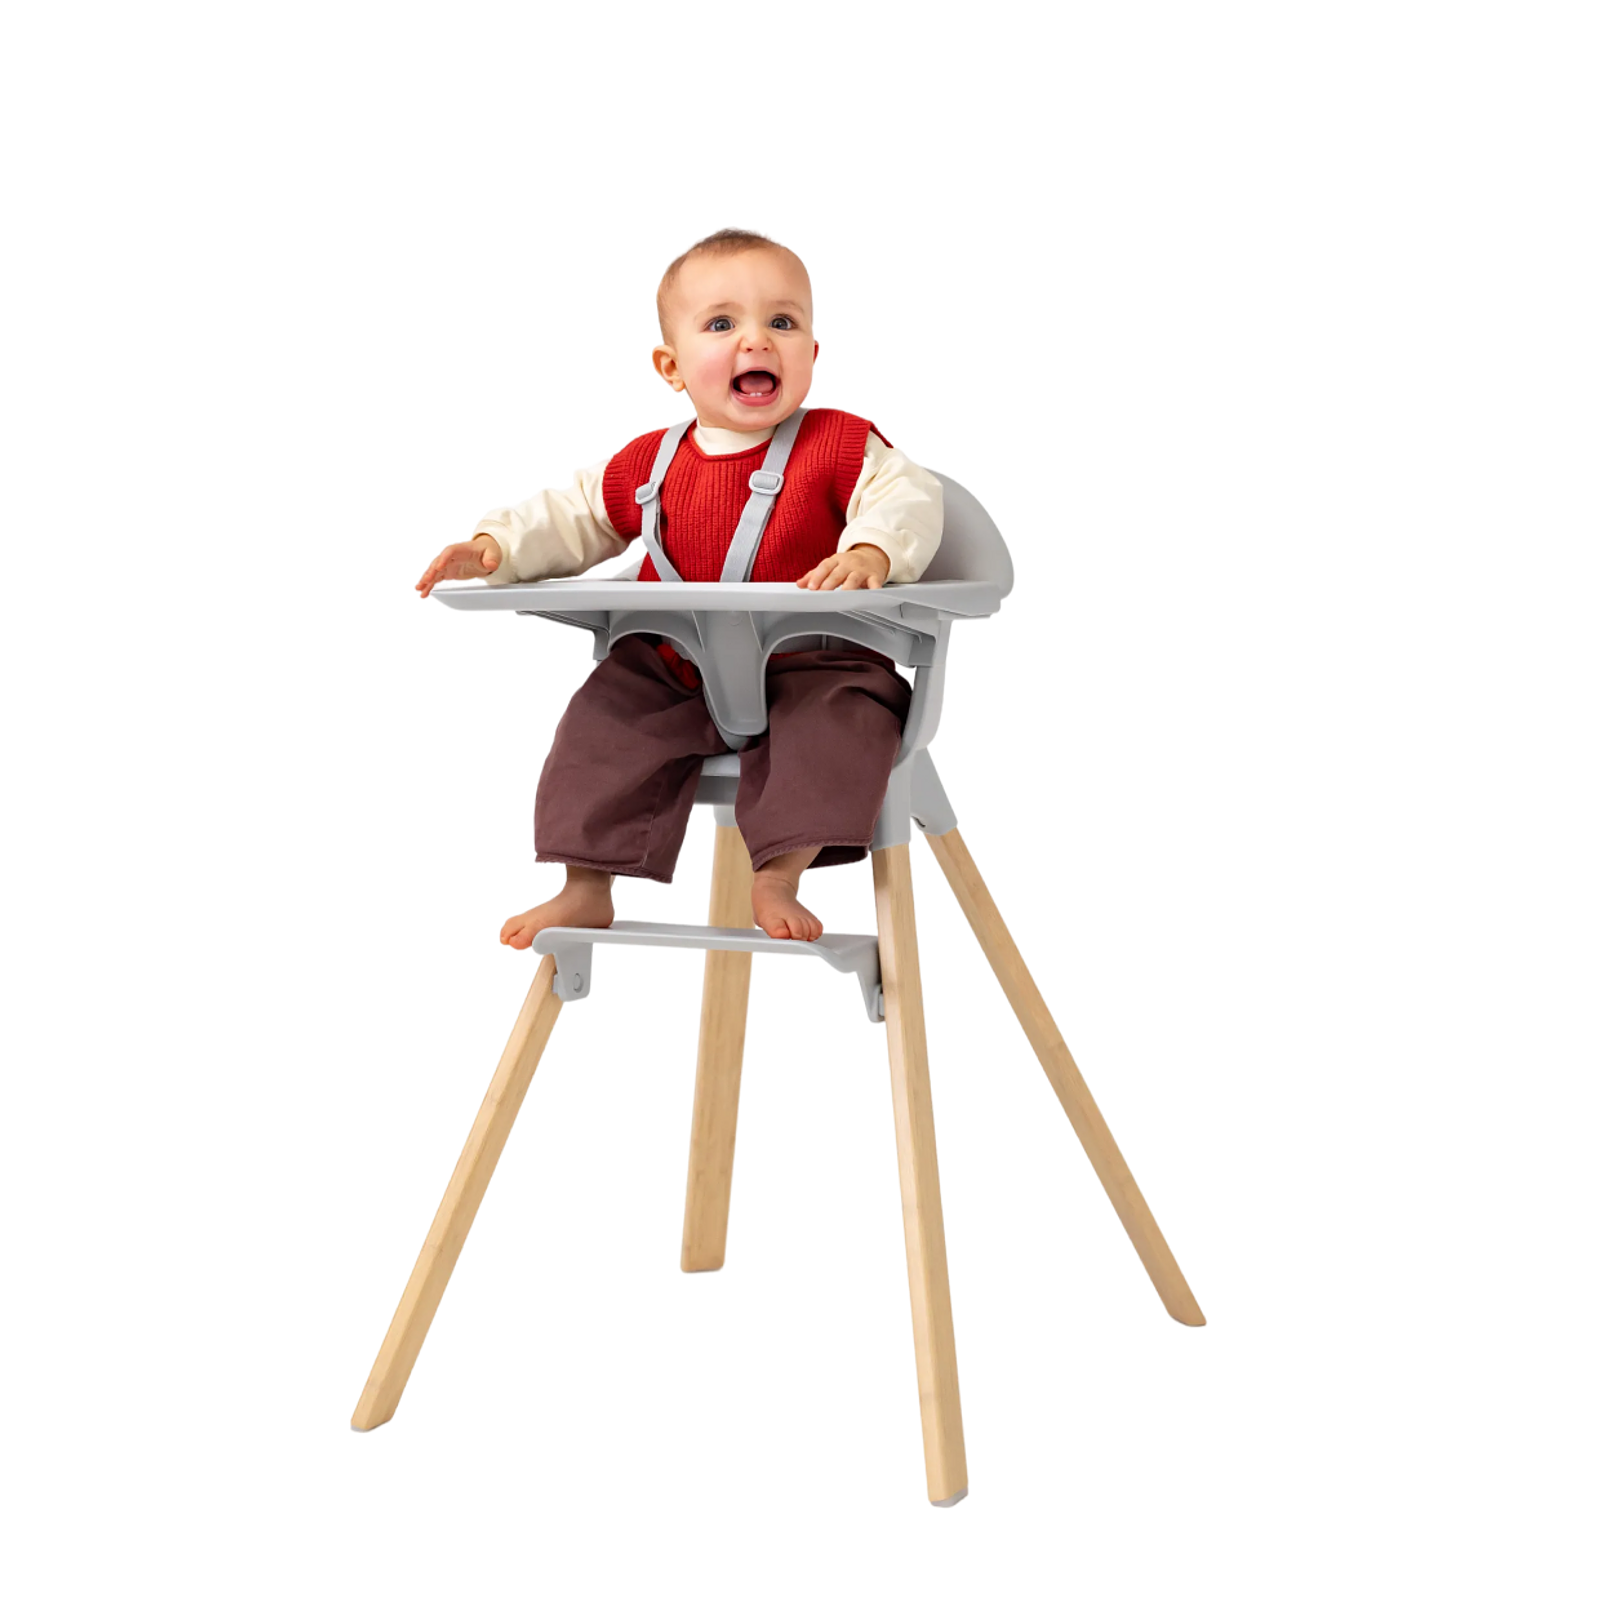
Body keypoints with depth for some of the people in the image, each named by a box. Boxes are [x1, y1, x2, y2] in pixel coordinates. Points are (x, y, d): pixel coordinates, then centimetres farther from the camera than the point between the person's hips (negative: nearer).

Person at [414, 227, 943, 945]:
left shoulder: (841, 446, -5)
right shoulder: (649, 464, 4)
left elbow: (910, 497, -14)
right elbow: (570, 517, 14)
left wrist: (874, 551, -35)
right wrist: (495, 546, -3)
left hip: (809, 668, -3)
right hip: (670, 675, 4)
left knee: (844, 717, -31)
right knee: (601, 723, -12)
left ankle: (777, 879, -18)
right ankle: (586, 889, 2)